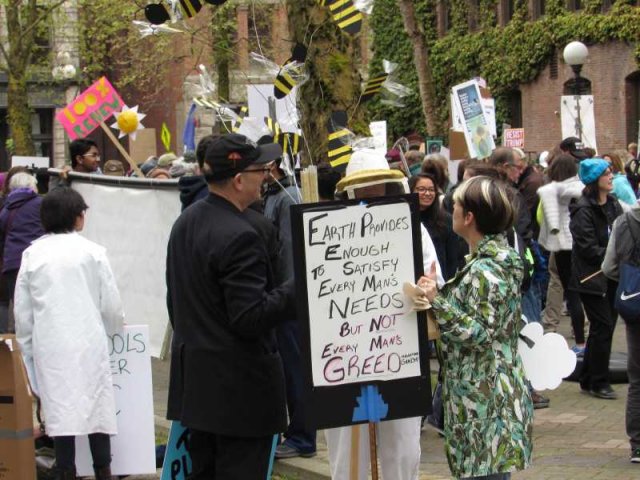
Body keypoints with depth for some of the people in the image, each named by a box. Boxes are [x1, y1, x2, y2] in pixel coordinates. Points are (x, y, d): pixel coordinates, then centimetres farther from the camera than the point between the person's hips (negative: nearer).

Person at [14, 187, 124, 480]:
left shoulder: (32, 255, 4)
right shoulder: (92, 252, -3)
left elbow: (22, 311, 5)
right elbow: (111, 303, 0)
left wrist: (27, 350, 15)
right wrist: (115, 326, 21)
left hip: (49, 346, 2)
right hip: (88, 343, -2)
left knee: (59, 409, 4)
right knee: (97, 407, 5)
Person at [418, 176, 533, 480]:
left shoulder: (484, 271, -18)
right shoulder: (499, 258, 13)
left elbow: (478, 332, -22)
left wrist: (437, 302, -21)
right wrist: (440, 297, 17)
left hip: (483, 400, -10)